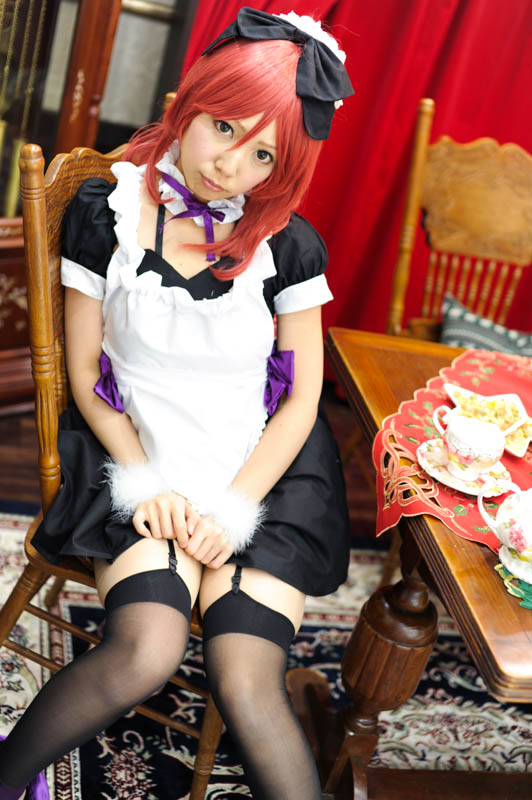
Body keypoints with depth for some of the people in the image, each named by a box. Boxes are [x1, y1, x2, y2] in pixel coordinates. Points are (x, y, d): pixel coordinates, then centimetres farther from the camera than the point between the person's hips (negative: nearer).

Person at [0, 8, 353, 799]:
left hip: (262, 474, 1)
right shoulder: (106, 212, -4)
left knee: (247, 685, -19)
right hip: (142, 461, 0)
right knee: (146, 652, -24)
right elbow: (85, 370, 1)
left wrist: (231, 509, -10)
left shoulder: (288, 245, -3)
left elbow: (301, 401, 0)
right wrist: (145, 483, -9)